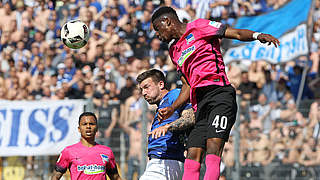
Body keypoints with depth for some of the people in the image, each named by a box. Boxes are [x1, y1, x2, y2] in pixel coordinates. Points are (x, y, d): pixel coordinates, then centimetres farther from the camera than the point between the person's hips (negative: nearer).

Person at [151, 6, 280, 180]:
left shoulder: (198, 27, 6)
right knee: (192, 156, -6)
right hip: (200, 104, 7)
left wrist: (257, 35, -19)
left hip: (219, 93, -7)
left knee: (213, 145, -24)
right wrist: (171, 109, 17)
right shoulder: (175, 51, 27)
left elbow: (237, 33, 0)